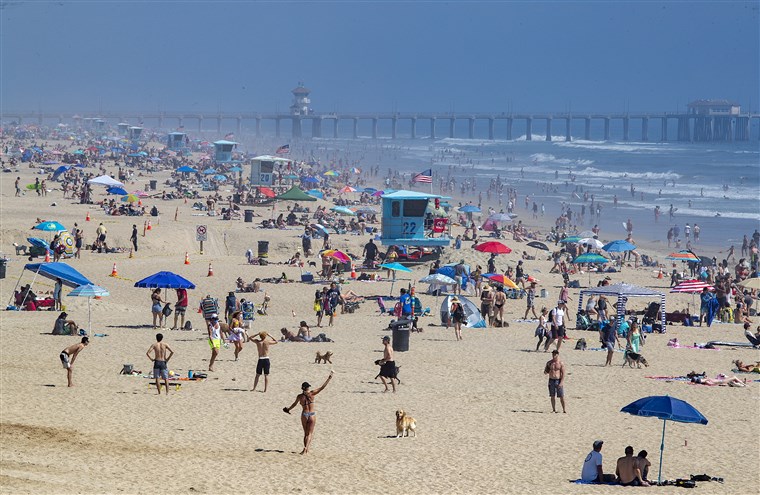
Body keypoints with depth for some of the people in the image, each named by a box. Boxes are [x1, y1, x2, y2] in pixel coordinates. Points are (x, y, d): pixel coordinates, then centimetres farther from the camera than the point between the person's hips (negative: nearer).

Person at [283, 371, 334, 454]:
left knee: (306, 433, 16)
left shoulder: (299, 396, -4)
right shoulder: (311, 394, -9)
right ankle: (306, 448, -13)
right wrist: (329, 379, -6)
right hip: (312, 415, -2)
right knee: (310, 433, 4)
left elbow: (294, 404, 13)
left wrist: (288, 409, 32)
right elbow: (322, 387, -10)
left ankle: (306, 449, 14)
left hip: (304, 415, 2)